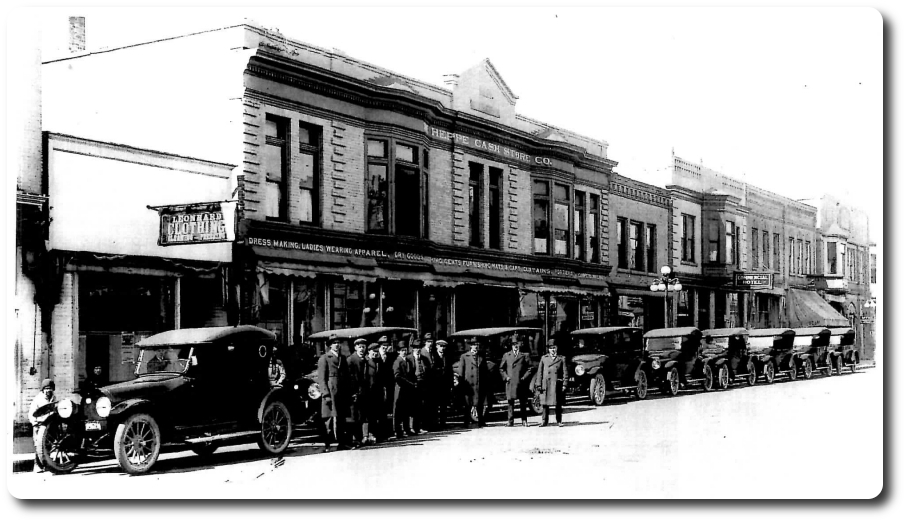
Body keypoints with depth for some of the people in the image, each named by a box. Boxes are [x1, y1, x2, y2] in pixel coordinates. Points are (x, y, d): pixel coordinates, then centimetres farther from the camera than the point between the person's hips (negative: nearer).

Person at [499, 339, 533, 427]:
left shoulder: (524, 355, 9)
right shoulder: (506, 355, 13)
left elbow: (529, 368, 7)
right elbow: (501, 368, 15)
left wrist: (524, 377, -5)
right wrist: (506, 377, 1)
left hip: (521, 382, -1)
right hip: (510, 382, 1)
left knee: (523, 402, 3)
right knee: (510, 401, -3)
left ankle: (524, 420, 9)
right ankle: (510, 421, -1)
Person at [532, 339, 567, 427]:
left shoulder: (561, 359, 8)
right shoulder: (544, 358, 11)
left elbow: (564, 373, 4)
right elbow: (539, 372, 8)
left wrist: (564, 384, -4)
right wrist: (538, 384, 1)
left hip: (557, 385, -1)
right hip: (546, 385, 1)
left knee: (558, 404, 2)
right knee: (545, 403, 1)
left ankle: (559, 421, 10)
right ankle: (544, 421, 8)